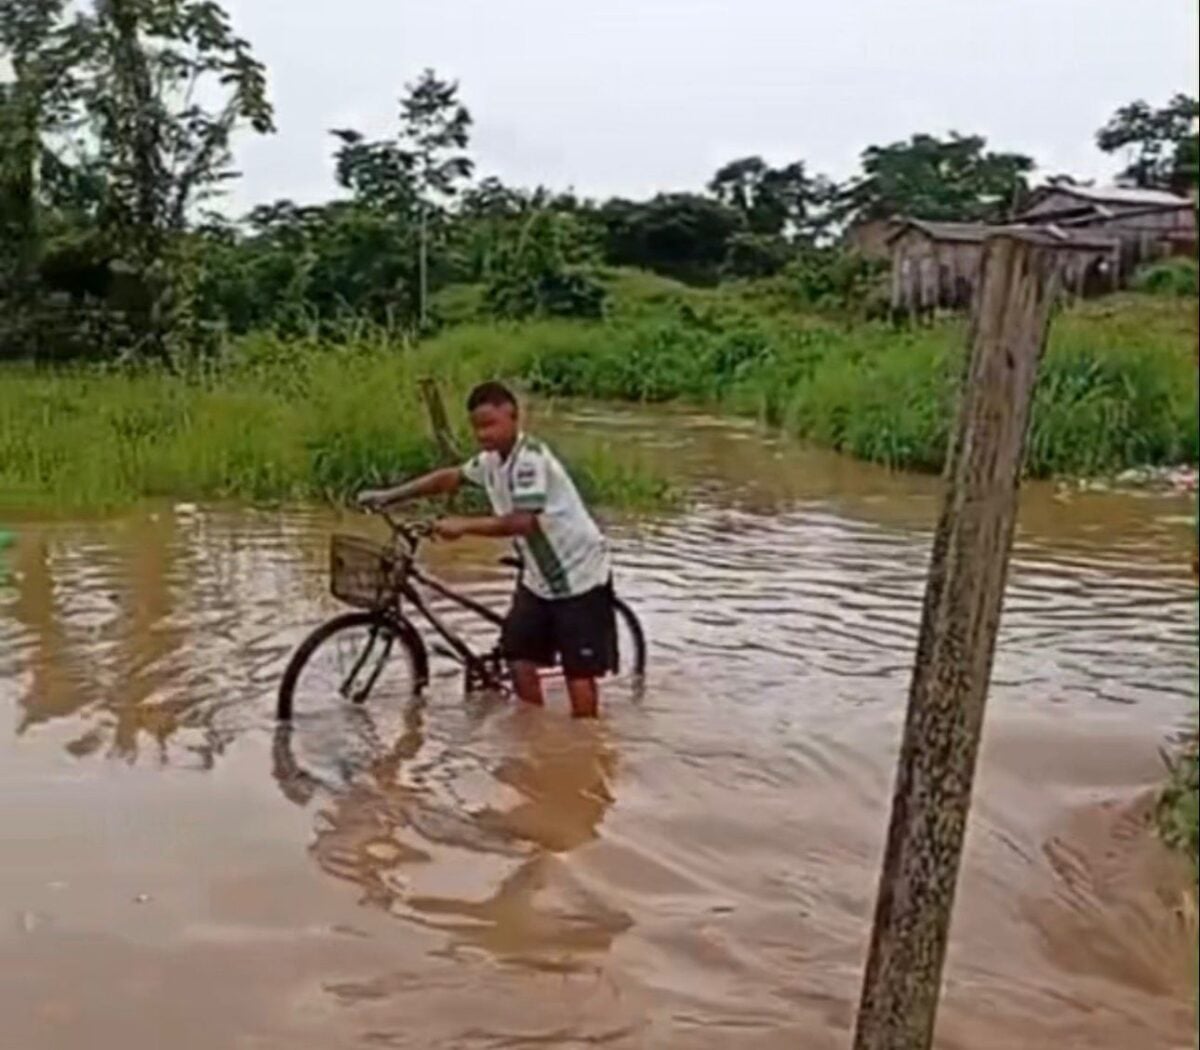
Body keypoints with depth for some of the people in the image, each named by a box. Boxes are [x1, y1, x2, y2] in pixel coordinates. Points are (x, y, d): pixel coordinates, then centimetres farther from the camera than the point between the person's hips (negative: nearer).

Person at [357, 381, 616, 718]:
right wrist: (389, 496, 9)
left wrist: (463, 525, -34)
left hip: (579, 576, -8)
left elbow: (523, 522, -32)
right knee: (520, 660, 6)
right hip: (539, 577, 8)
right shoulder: (492, 460, 3)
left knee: (579, 673, -4)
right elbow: (449, 478, 15)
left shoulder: (530, 458, -23)